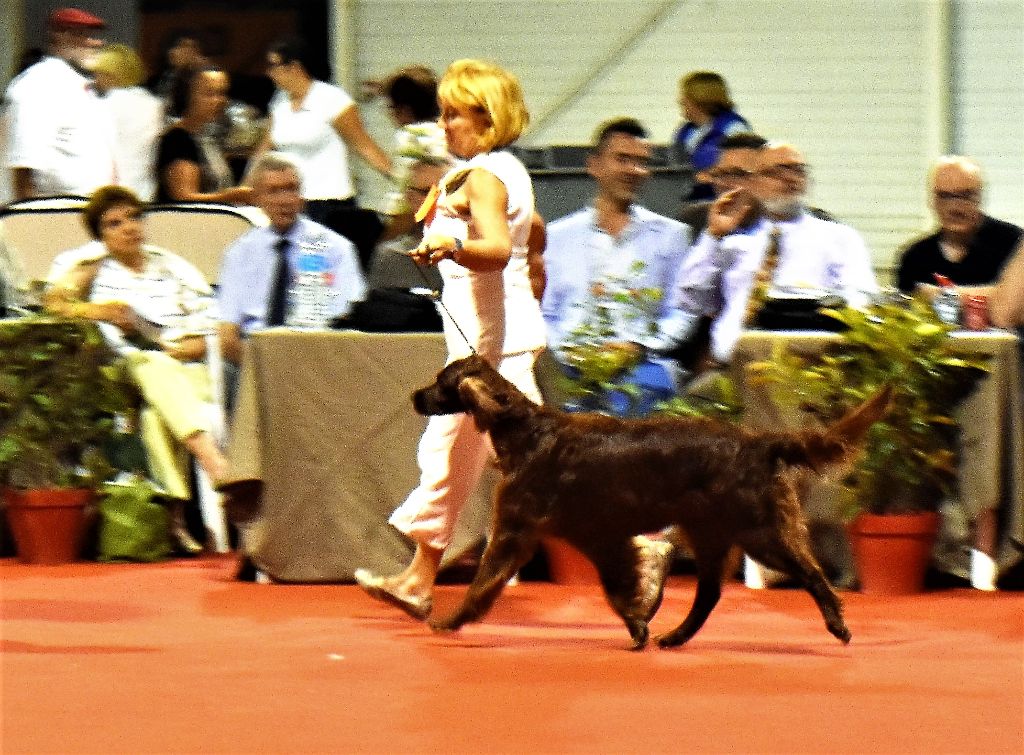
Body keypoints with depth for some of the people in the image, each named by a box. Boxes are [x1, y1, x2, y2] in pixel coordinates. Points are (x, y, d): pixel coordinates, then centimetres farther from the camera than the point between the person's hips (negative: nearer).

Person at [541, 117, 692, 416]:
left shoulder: (669, 234, 18)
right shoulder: (559, 235, 22)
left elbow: (681, 313, 11)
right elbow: (545, 313, 18)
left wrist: (640, 347, -7)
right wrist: (563, 349, -3)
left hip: (641, 362, -1)